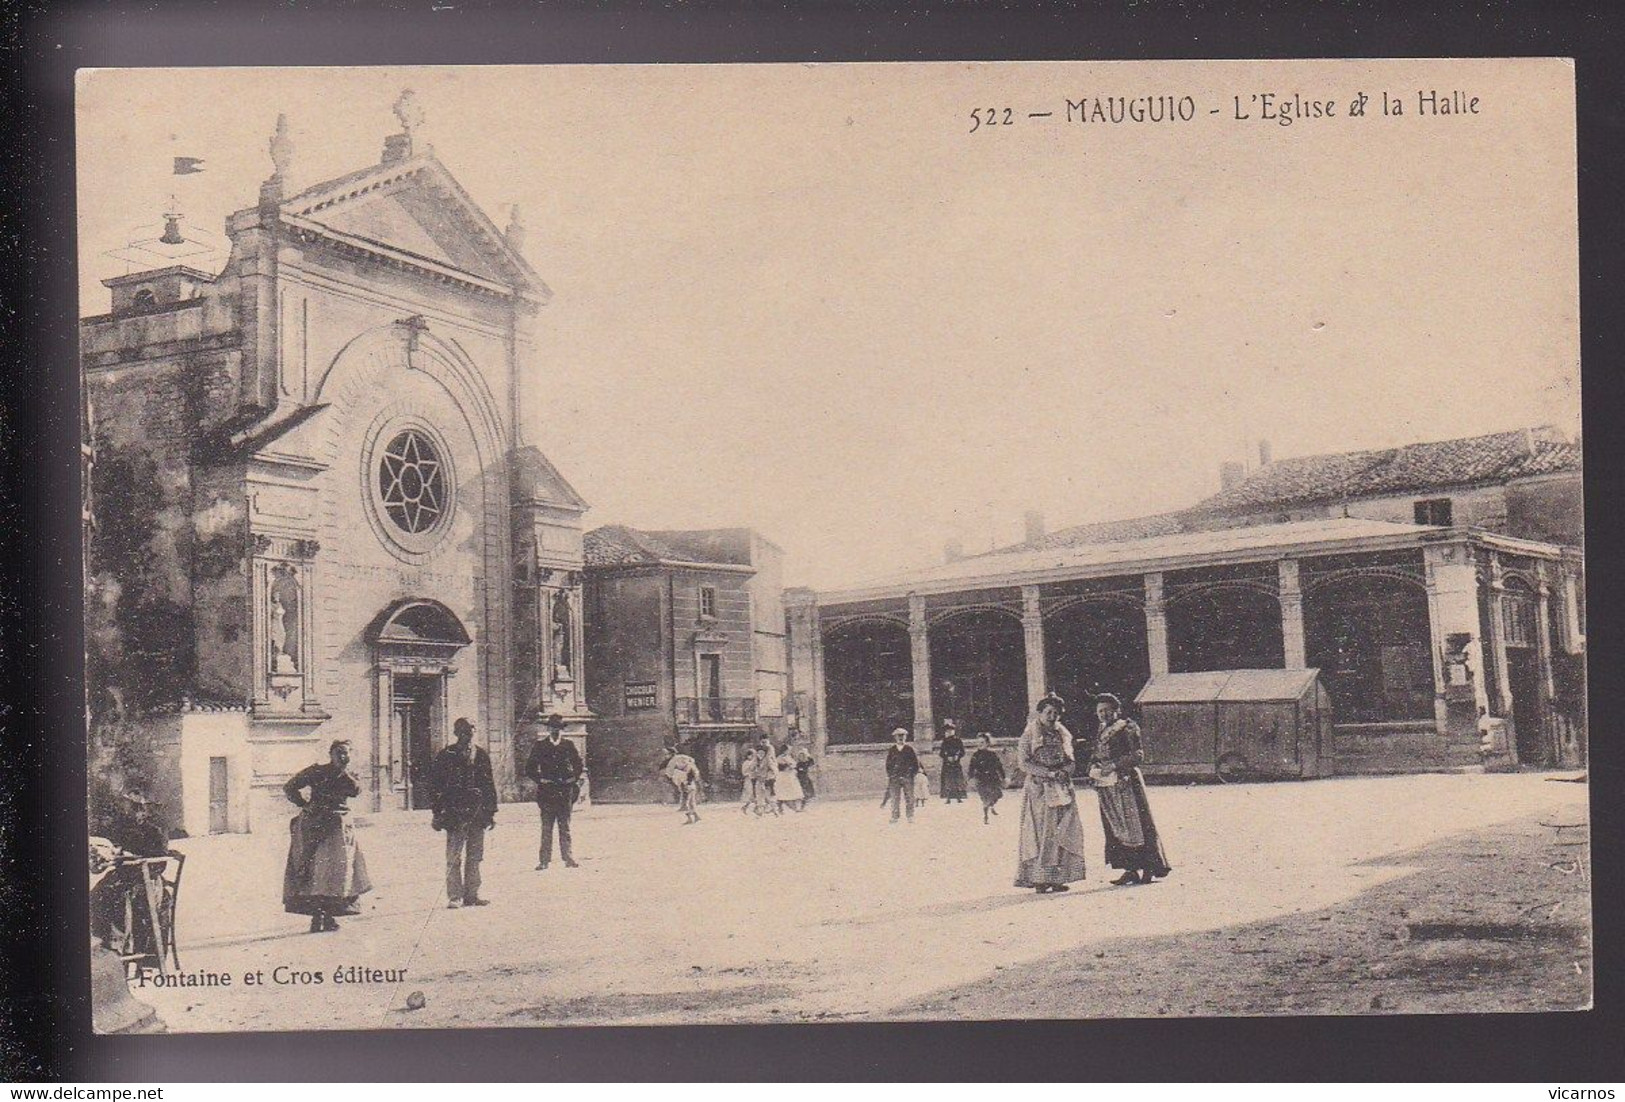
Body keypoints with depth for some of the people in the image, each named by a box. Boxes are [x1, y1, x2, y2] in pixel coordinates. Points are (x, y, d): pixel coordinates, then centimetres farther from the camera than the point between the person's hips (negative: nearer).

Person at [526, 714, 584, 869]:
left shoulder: (569, 745, 9)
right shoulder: (540, 746, 6)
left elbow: (579, 766, 17)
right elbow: (529, 769, 8)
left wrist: (574, 779, 3)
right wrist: (540, 779, -4)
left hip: (565, 792, 1)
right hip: (546, 792, -1)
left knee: (565, 828, 2)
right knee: (546, 829, -1)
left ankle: (569, 859, 4)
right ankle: (544, 860, 1)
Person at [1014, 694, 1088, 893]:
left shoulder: (1063, 735, 14)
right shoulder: (1029, 735, -2)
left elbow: (1072, 761, 13)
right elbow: (1024, 763, -10)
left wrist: (1063, 771, -10)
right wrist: (1049, 773, -17)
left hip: (1062, 789, 5)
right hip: (1039, 789, -5)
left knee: (1063, 833, 0)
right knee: (1041, 833, -7)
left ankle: (1057, 878, 3)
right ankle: (1039, 879, -6)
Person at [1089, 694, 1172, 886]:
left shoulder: (1127, 728, -4)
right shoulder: (1101, 731, 16)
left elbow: (1137, 755, -11)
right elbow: (1097, 757, 22)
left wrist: (1113, 766, -17)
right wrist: (1094, 768, 0)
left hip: (1126, 782, -7)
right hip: (1106, 786, 7)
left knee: (1135, 825, -5)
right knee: (1115, 828, 3)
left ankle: (1149, 869, 0)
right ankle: (1131, 870, 6)